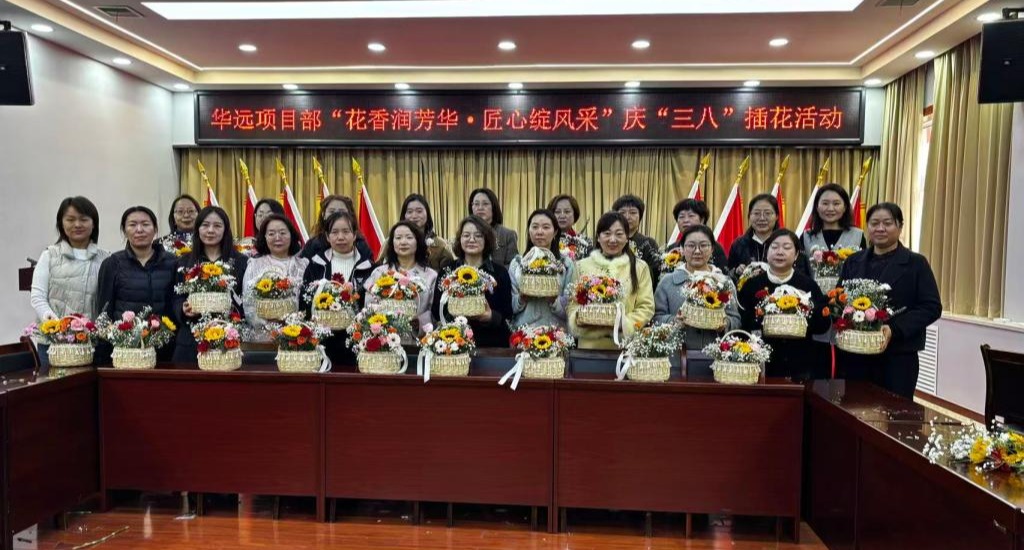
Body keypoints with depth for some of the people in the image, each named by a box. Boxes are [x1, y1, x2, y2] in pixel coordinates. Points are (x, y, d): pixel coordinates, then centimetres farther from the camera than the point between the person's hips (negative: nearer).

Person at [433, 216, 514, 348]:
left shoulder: (500, 272, 0)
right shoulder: (447, 270, 2)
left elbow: (507, 314, -1)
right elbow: (437, 311, 0)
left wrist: (491, 316, -19)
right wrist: (453, 314, -19)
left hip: (492, 344, 0)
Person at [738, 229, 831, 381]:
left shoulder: (808, 284, 4)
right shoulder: (752, 284, 2)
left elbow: (823, 325, 2)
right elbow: (742, 324, 0)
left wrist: (809, 310, -15)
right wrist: (761, 322, -18)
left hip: (800, 364, 1)